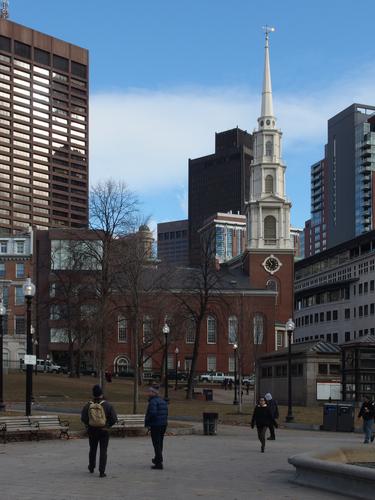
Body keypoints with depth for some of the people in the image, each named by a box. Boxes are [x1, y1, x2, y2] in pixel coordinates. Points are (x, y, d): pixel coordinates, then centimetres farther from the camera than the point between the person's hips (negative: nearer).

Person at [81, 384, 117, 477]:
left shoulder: (88, 405, -6)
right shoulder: (107, 405, -11)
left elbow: (83, 418, -7)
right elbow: (114, 419, -12)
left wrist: (88, 425, 11)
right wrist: (108, 425, 6)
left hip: (92, 430, 3)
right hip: (104, 431, -2)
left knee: (92, 449, 21)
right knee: (103, 451, 2)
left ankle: (91, 467, 37)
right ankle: (102, 472, -4)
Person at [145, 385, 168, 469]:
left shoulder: (153, 401, -15)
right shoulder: (163, 401, 12)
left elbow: (152, 413, -26)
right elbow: (166, 413, 12)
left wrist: (147, 423, -14)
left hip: (155, 425, -9)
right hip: (163, 424, 9)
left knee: (156, 444, -4)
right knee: (160, 443, 21)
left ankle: (159, 463, -5)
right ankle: (157, 459, 38)